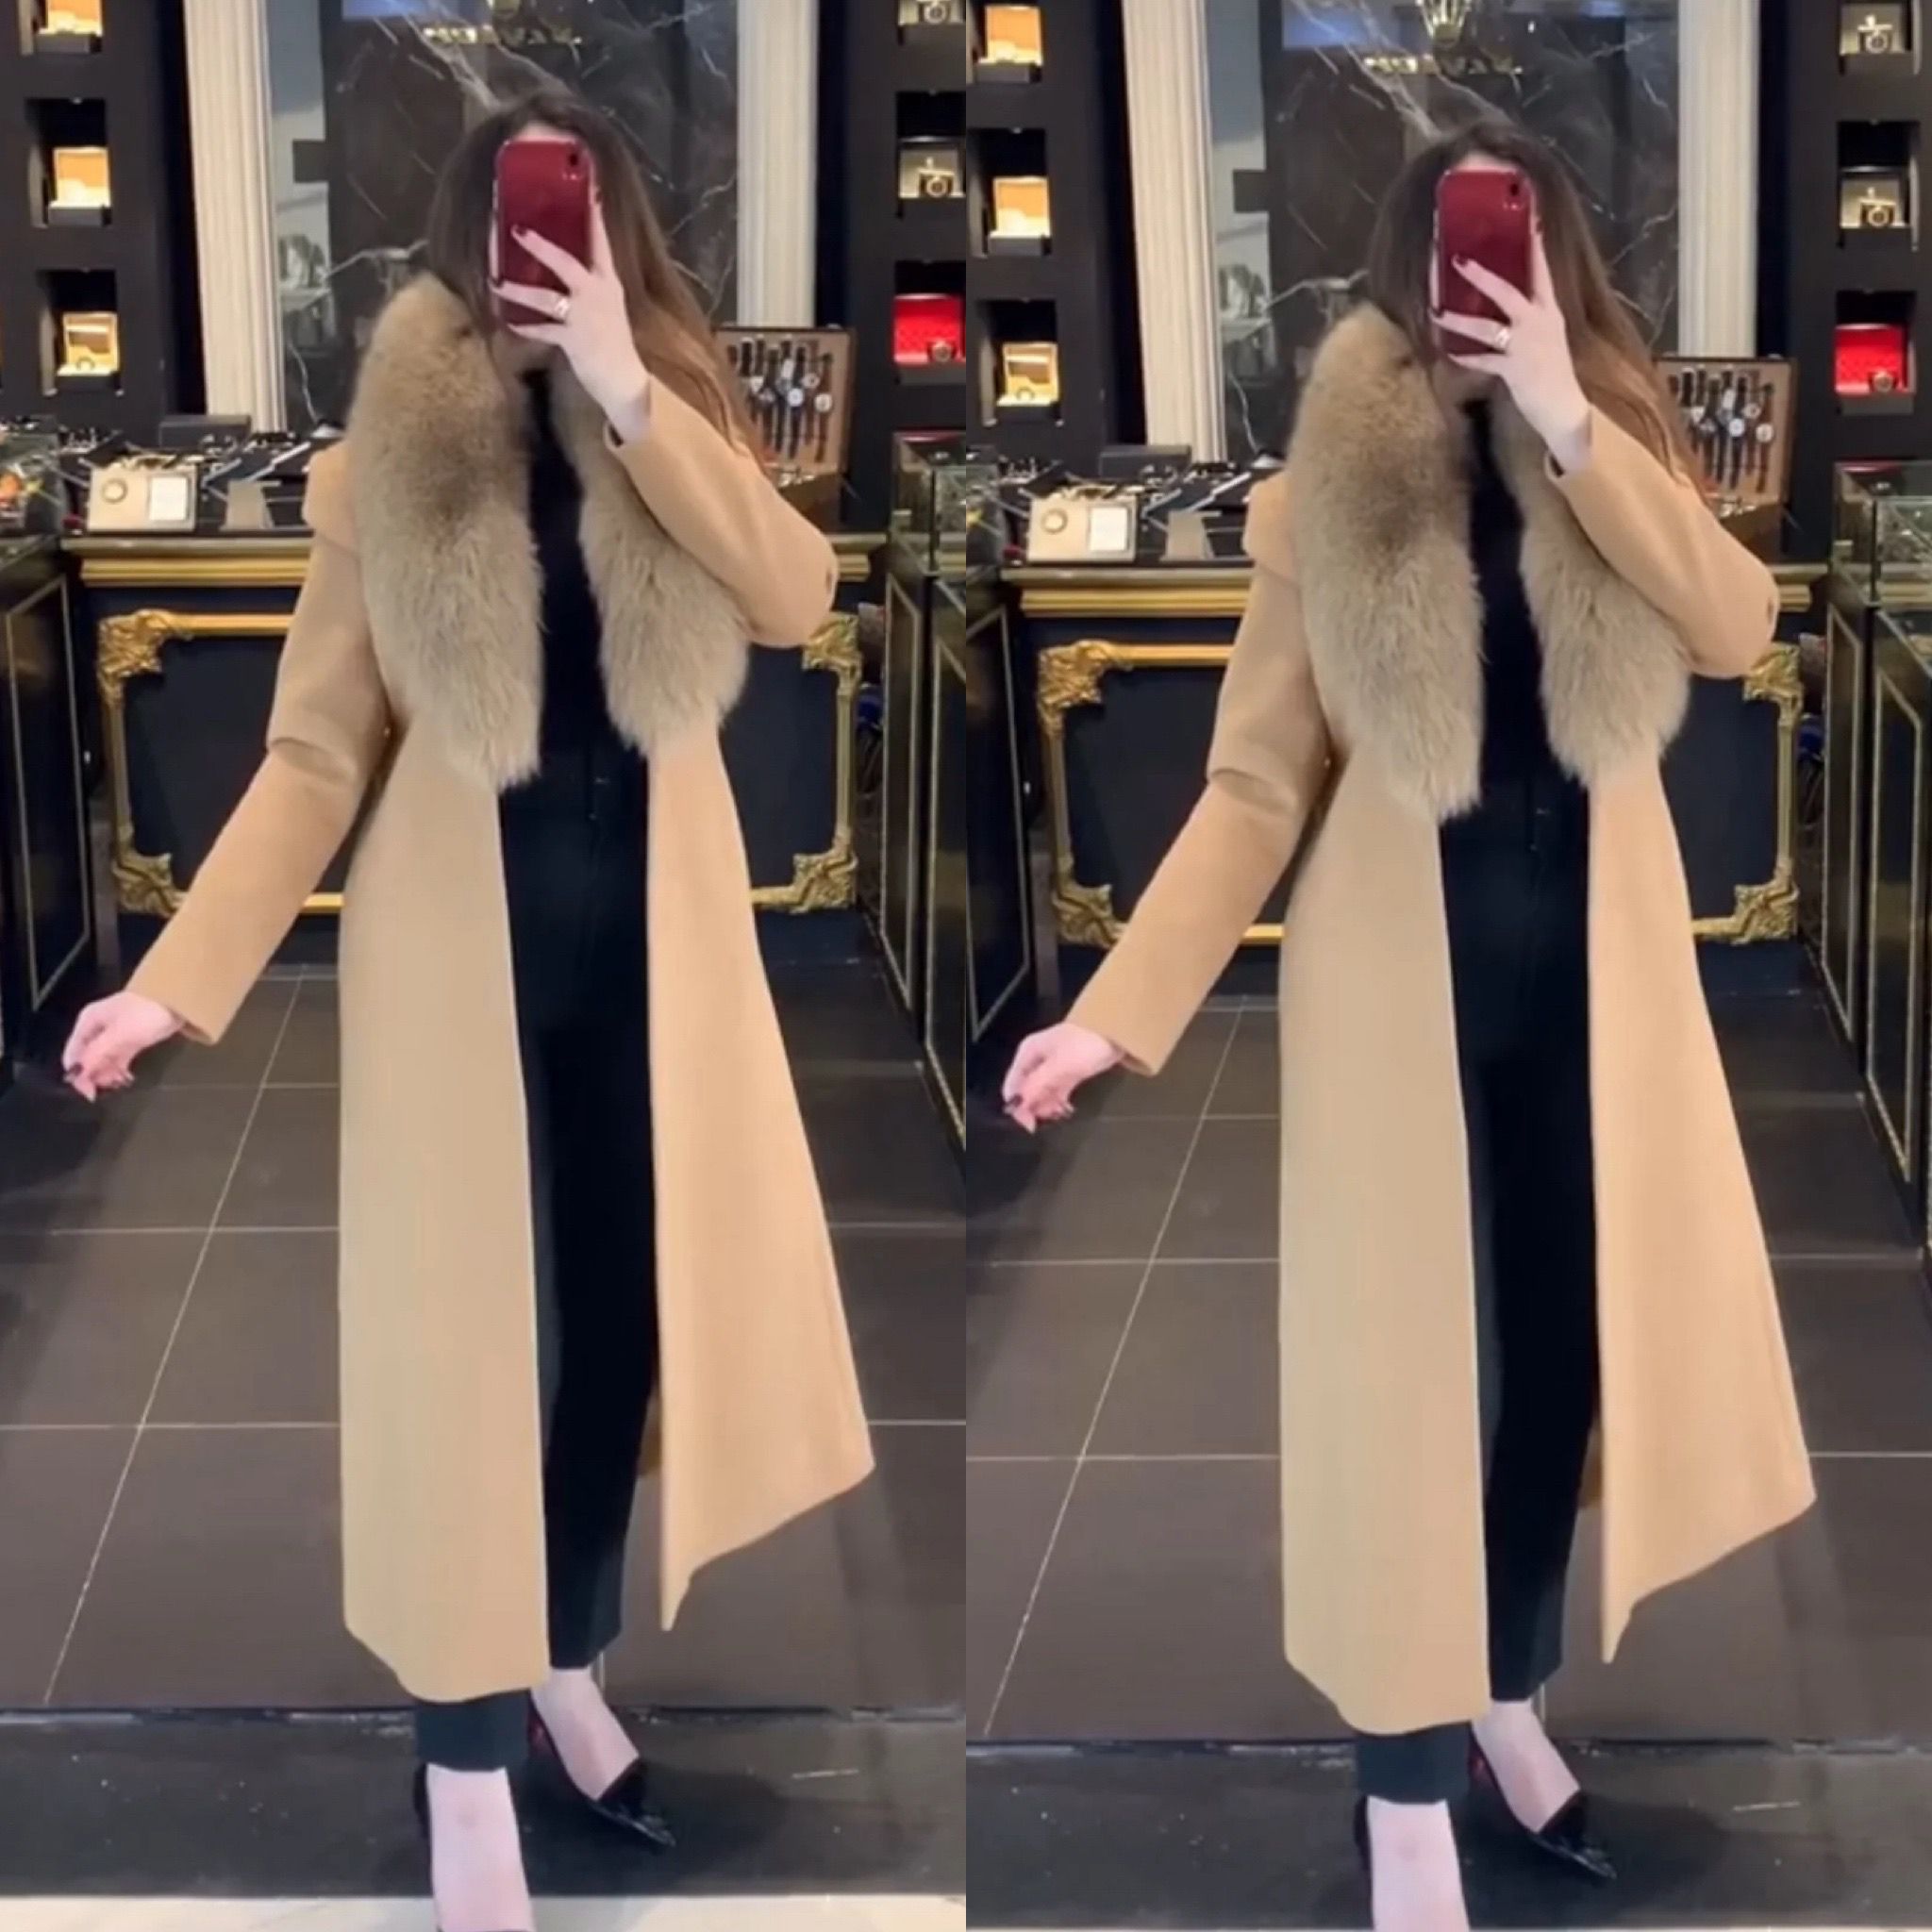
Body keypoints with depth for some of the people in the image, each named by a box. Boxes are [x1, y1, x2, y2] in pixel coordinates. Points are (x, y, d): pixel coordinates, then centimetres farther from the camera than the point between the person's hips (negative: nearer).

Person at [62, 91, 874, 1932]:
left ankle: (569, 1671, 31)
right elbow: (316, 755, -7)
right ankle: (467, 1779, 8)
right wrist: (178, 974, -16)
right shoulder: (388, 463, -5)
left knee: (628, 1324, 11)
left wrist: (629, 397, -21)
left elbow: (797, 594, -14)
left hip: (651, 947, 3)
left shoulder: (679, 418, 4)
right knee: (474, 1341, -1)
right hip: (462, 953, -3)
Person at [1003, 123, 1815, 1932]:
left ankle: (1507, 1699, 33)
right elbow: (1256, 787, -7)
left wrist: (1569, 427, -20)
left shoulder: (1620, 444, 4)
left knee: (1569, 1355, 12)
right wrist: (1116, 1009, -16)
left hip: (1595, 979, 3)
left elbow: (1737, 626, -14)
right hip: (1402, 988, -3)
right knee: (1416, 1371, -1)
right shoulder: (1329, 491, -5)